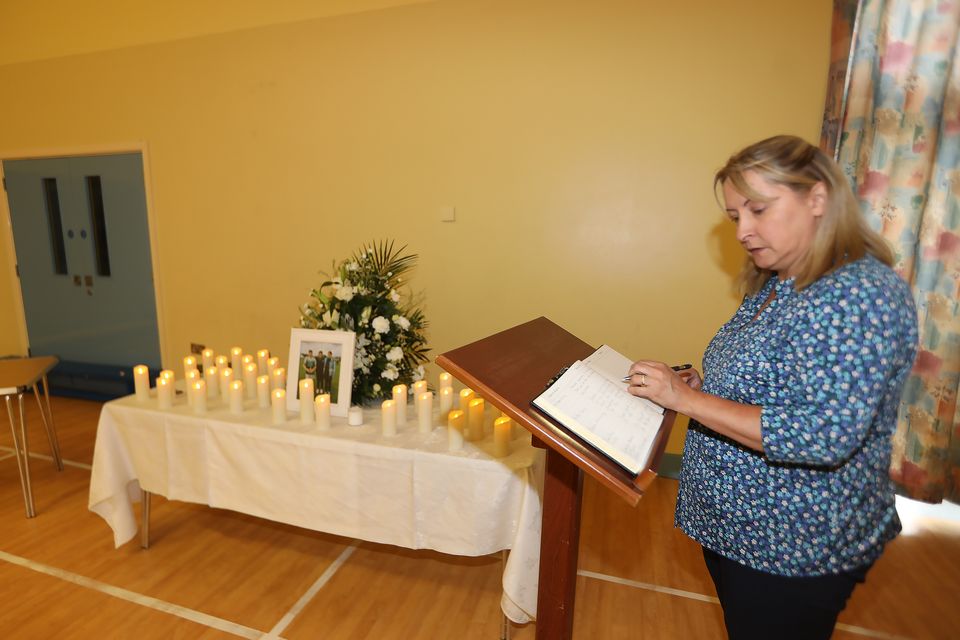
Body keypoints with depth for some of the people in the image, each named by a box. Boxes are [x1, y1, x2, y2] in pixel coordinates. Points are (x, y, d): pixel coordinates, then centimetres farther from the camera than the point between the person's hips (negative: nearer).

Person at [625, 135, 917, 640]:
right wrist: (699, 383, -4)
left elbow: (827, 435, -31)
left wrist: (686, 398, -29)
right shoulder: (775, 285, 4)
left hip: (796, 548, -8)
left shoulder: (865, 294, -24)